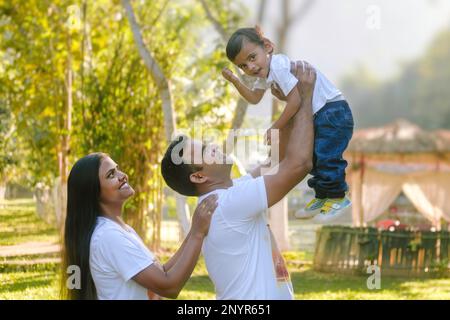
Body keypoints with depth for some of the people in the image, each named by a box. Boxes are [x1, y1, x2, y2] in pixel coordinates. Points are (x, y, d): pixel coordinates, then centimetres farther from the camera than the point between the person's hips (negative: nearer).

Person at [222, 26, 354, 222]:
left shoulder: (278, 65, -26)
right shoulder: (265, 74, 5)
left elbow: (294, 101, -27)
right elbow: (254, 98, 18)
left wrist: (276, 128, -17)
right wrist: (235, 81, 5)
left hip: (333, 111, -11)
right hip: (318, 116, 11)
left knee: (326, 155, -13)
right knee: (313, 157, 17)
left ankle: (337, 198, -1)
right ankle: (322, 197, 28)